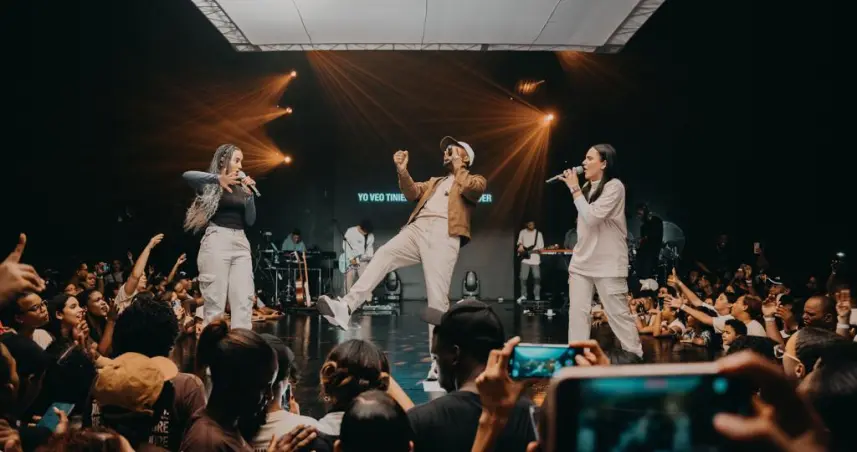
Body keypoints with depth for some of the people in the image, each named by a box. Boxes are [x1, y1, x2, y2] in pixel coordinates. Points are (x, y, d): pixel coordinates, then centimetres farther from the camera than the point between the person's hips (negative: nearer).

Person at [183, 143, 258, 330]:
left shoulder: (241, 188, 18)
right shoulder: (211, 185, 3)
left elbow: (250, 221, 12)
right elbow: (188, 175, -19)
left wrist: (250, 193, 2)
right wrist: (218, 178, -28)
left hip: (241, 242, 5)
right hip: (217, 241, -5)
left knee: (244, 300, -4)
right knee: (215, 300, -6)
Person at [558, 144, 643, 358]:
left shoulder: (614, 186, -10)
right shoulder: (588, 187, 11)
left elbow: (592, 217, -20)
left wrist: (575, 188, -13)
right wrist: (576, 259, 15)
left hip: (607, 263, -7)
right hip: (582, 262, 7)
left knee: (618, 313, -3)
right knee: (577, 312, 2)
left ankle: (636, 358, 9)